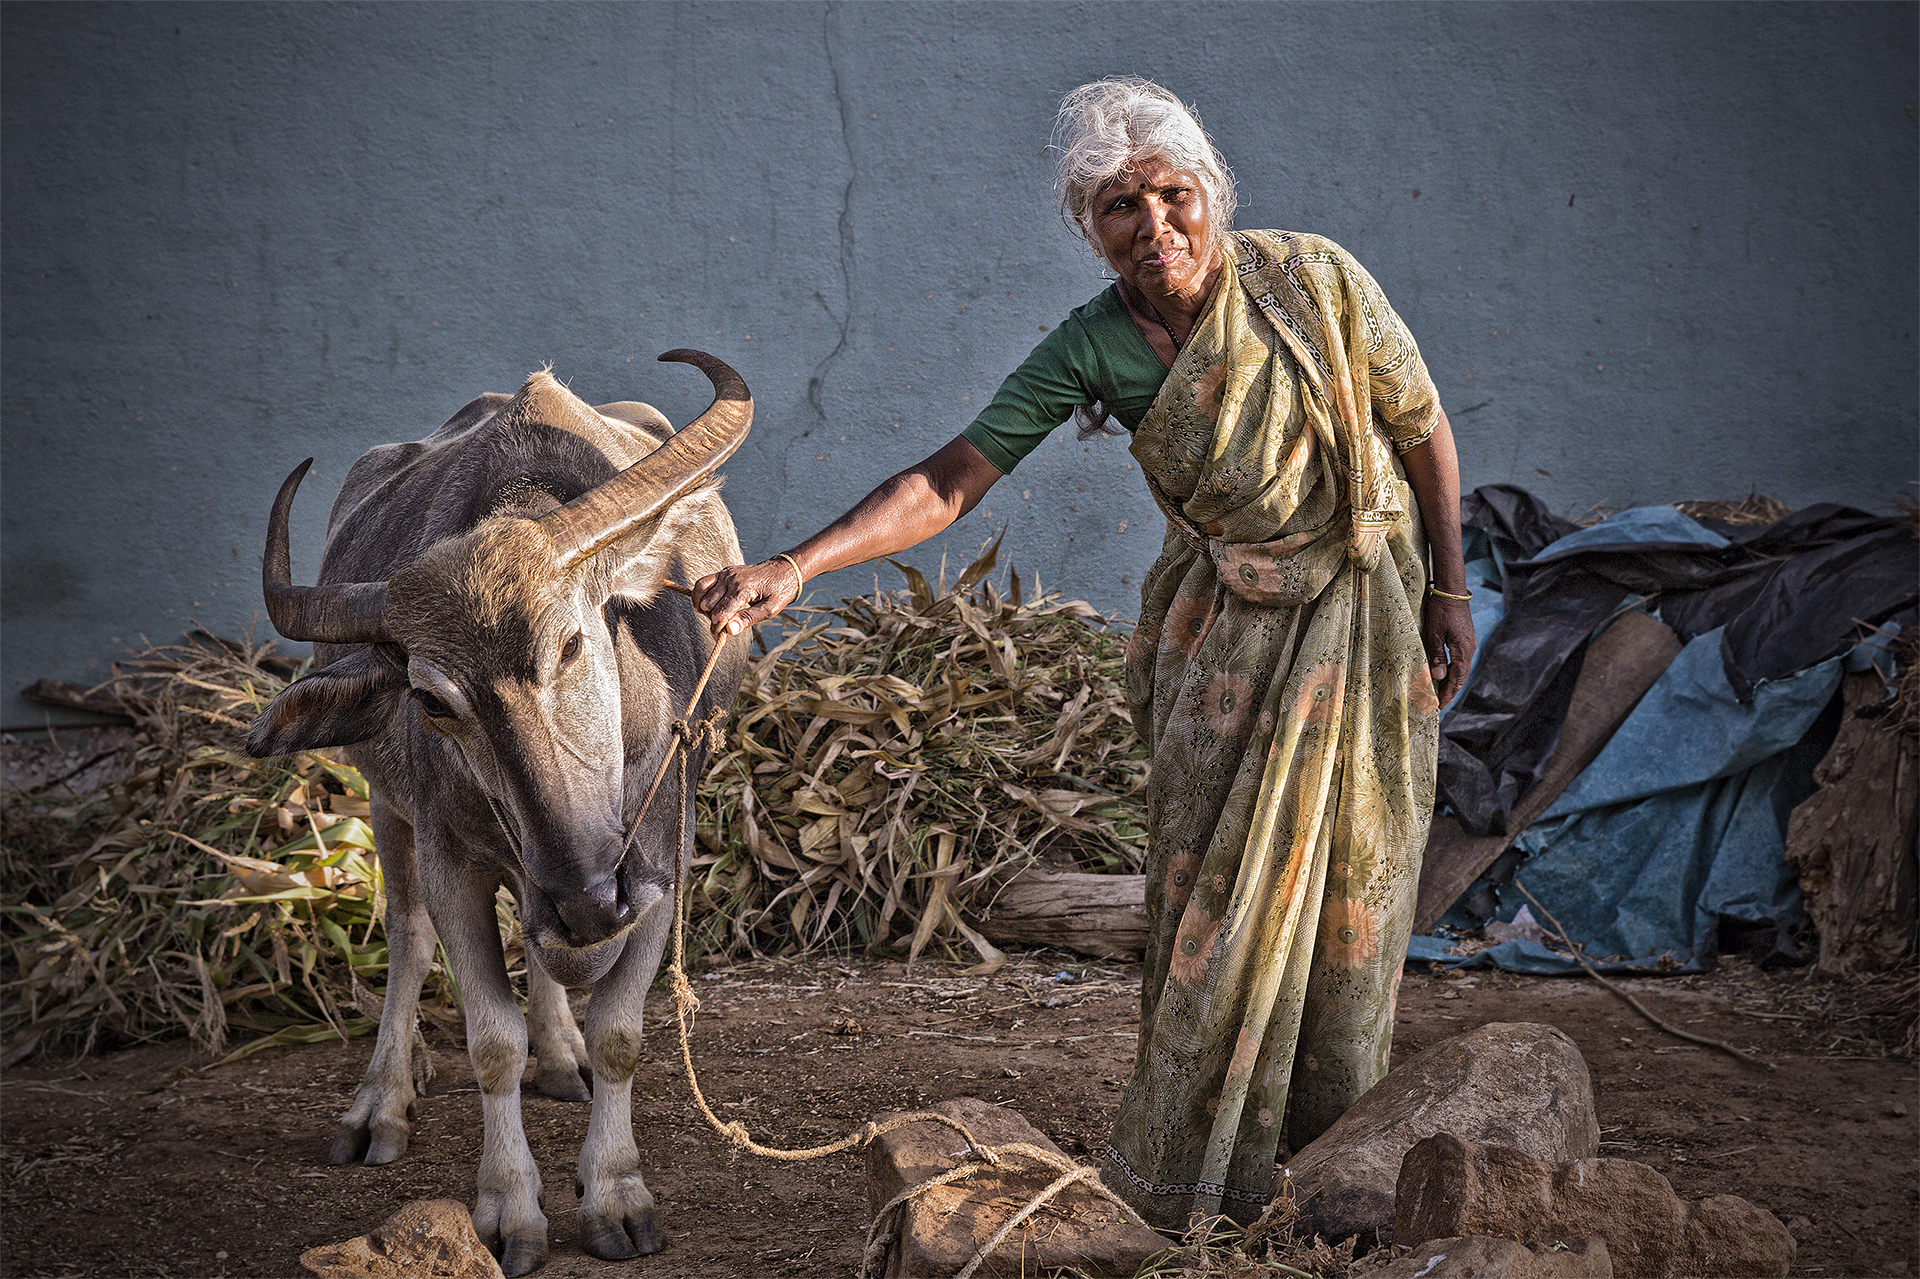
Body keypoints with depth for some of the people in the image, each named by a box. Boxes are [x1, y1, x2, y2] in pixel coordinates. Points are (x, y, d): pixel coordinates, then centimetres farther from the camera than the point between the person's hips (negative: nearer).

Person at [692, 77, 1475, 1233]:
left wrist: (1450, 594, -2)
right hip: (1221, 625, 0)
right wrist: (795, 568, -30)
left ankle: (1330, 1157, 22)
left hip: (1364, 606, 0)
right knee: (1210, 883, -1)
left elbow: (1424, 430, -4)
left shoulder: (1315, 280, -15)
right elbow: (950, 480, -18)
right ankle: (1186, 1175, 11)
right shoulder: (1092, 351, -13)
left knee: (1350, 880, 5)